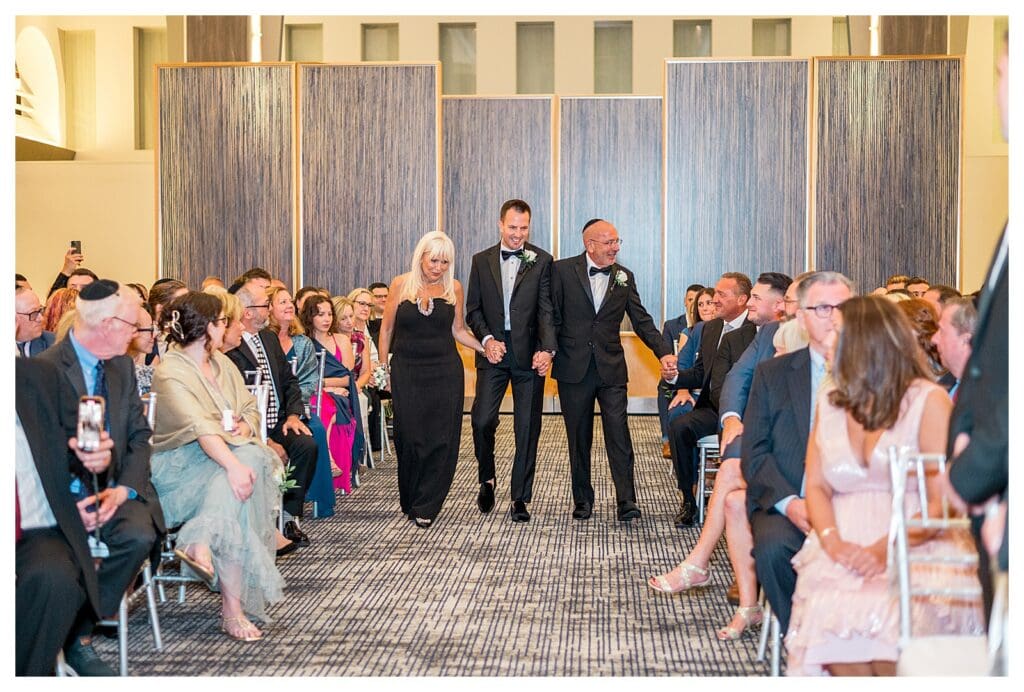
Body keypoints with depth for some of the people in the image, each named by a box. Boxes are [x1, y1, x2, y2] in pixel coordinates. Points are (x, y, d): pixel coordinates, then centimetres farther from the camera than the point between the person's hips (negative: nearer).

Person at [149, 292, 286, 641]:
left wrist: (243, 428, -13)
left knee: (252, 458, -28)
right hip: (181, 465, -6)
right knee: (238, 482, -33)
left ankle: (202, 542, -36)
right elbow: (199, 427, -26)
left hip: (228, 448, 6)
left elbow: (250, 409, 13)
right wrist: (232, 464, -40)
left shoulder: (221, 363, 16)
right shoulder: (170, 372, -11)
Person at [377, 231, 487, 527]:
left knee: (442, 439, -4)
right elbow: (386, 329, 6)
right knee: (409, 437, 0)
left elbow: (458, 330, 12)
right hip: (407, 372, -1)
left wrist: (486, 347, -1)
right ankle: (410, 501, 19)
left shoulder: (454, 288, 3)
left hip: (445, 370, 1)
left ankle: (425, 507, 5)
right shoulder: (400, 285, -1)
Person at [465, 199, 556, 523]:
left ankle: (520, 498, 13)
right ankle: (487, 479, 19)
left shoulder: (542, 261, 1)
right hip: (493, 352, 1)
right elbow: (473, 310, 9)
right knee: (482, 420, -8)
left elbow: (546, 309, -6)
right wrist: (487, 339, -10)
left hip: (529, 354, -1)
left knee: (527, 428, 3)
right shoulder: (482, 261, 8)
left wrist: (547, 349, -21)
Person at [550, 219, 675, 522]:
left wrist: (664, 352, -8)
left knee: (619, 435, -6)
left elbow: (642, 320, 4)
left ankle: (626, 502, -4)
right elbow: (553, 315, 1)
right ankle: (582, 500, 20)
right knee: (579, 438, 9)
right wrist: (548, 352, -8)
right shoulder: (563, 270, -1)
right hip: (574, 368, -1)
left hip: (611, 369, 1)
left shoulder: (623, 276, 6)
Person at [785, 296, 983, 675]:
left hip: (920, 551, -3)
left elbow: (944, 504, -7)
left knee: (883, 622, -33)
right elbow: (817, 487, 12)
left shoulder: (928, 400, 0)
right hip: (847, 550, 3)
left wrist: (885, 549, -19)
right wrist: (832, 541, -8)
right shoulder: (829, 400, 16)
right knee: (829, 620, -29)